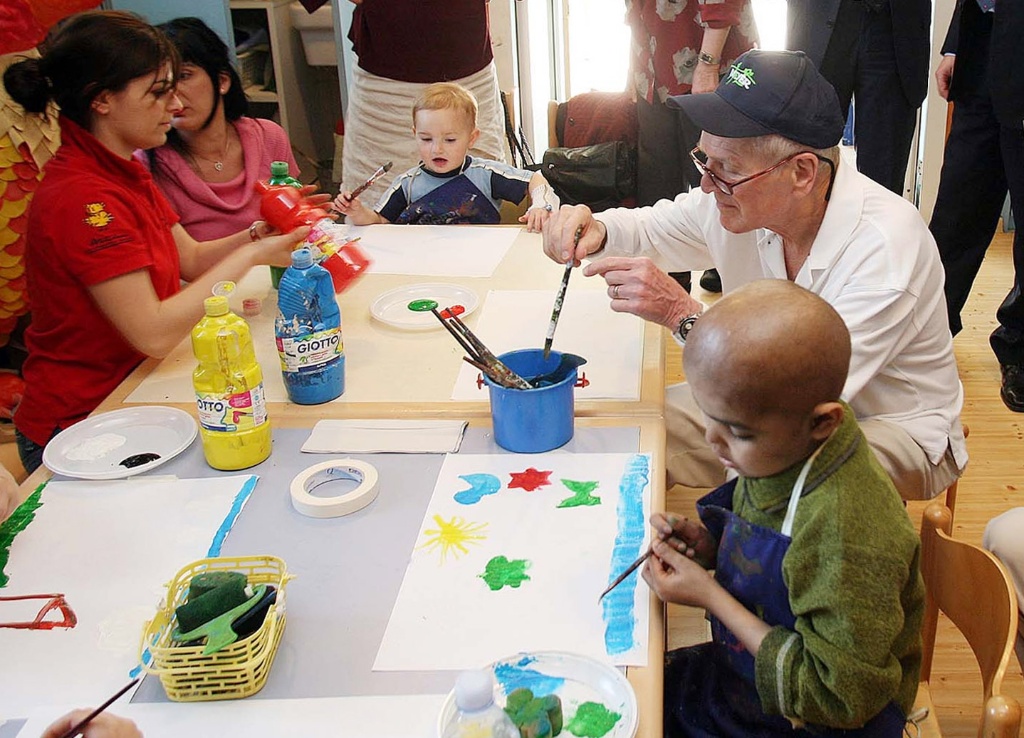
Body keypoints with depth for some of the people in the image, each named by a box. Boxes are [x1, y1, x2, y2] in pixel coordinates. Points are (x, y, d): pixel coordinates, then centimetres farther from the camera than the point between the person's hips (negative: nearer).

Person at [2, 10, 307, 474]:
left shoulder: (121, 172, 8)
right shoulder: (81, 200, -25)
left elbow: (192, 259, 9)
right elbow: (154, 332, -28)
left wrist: (259, 236, -9)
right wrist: (249, 257, -21)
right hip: (78, 430, -8)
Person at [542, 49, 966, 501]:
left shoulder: (883, 245, -31)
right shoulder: (739, 196, -12)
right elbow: (647, 228, 7)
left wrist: (682, 314, -36)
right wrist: (595, 231, -17)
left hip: (897, 429, -5)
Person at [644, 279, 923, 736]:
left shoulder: (850, 536, -35)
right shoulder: (783, 449, -11)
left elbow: (839, 699, -26)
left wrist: (709, 595, -25)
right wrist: (707, 544, -11)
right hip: (746, 670, 7)